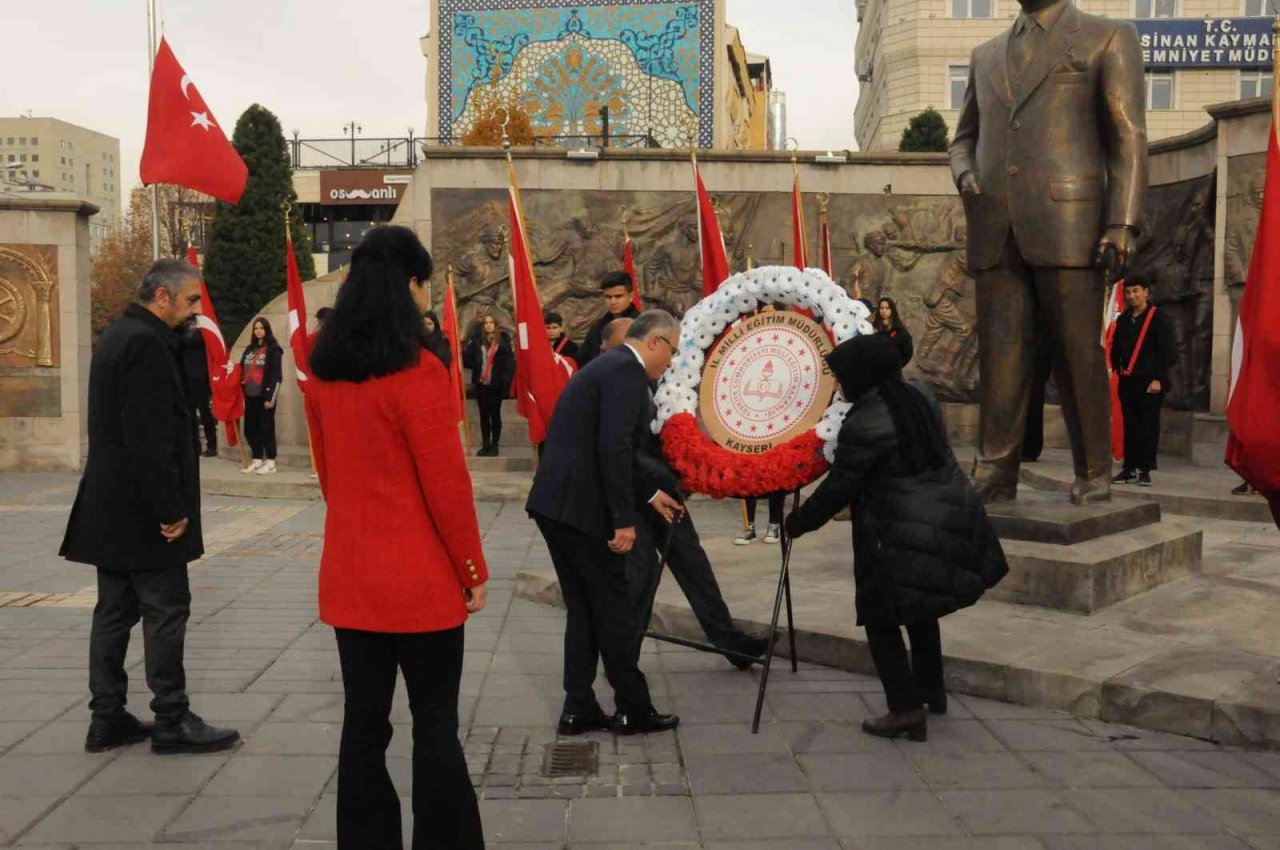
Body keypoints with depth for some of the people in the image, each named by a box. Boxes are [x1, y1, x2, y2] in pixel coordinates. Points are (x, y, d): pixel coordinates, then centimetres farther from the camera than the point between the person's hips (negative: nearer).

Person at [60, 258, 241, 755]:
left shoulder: (118, 336, 15)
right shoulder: (146, 343, -17)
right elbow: (150, 438, -23)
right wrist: (171, 509, -20)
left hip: (110, 506, 10)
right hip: (142, 509, -10)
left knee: (114, 611, 12)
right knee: (166, 609, -2)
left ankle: (107, 718, 19)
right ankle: (172, 722, 5)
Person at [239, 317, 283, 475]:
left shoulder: (273, 349, -4)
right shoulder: (249, 349, 17)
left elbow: (275, 375, -9)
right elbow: (242, 371, 18)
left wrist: (270, 397, -15)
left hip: (264, 395, -6)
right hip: (250, 396, 6)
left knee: (266, 428, -2)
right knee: (250, 429, 7)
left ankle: (270, 462, 4)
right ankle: (257, 459, 18)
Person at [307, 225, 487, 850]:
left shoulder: (322, 372, 4)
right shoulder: (417, 371, -16)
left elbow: (329, 471, 12)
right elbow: (446, 484, -14)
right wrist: (473, 570, -5)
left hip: (348, 575, 6)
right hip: (421, 578, -6)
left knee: (364, 722, 13)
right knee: (435, 724, 5)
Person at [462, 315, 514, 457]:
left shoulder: (503, 339, -1)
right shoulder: (476, 340, 5)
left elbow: (509, 359, -6)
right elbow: (468, 358, 2)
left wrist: (506, 380, -12)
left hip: (496, 384, -2)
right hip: (481, 383, 2)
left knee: (495, 414, 6)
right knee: (484, 415, 9)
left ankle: (494, 445, 13)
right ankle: (485, 445, 17)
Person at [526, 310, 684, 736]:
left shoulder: (608, 365, 19)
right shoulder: (627, 370, -11)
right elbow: (613, 448, -21)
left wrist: (650, 493, 31)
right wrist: (624, 519, -19)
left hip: (554, 502, 9)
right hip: (581, 508, -9)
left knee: (583, 608, 16)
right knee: (614, 608, 4)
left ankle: (578, 708, 21)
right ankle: (634, 709, 15)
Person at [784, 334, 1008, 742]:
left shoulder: (864, 424, -18)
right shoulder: (920, 396, 6)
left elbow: (839, 487, -13)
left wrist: (798, 521, 0)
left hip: (906, 536, -8)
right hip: (950, 520, 8)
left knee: (881, 616, 5)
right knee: (920, 608, 25)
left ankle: (906, 707, 3)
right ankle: (932, 689, 36)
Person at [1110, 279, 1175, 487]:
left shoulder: (1158, 317, -4)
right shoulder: (1123, 319, 12)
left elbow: (1168, 350, -7)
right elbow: (1116, 348, 23)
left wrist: (1158, 379, -12)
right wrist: (1117, 368, 12)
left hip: (1149, 382, -5)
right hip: (1127, 381, 5)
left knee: (1148, 427, -2)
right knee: (1129, 426, 6)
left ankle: (1144, 470, 2)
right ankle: (1129, 469, 11)